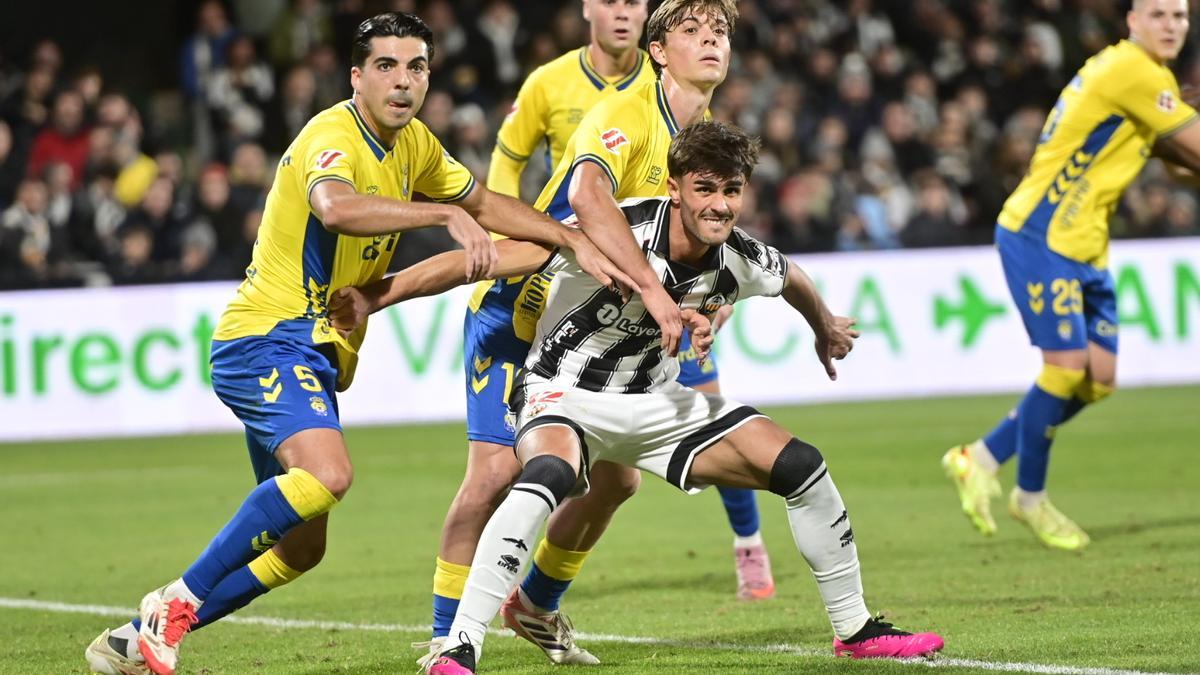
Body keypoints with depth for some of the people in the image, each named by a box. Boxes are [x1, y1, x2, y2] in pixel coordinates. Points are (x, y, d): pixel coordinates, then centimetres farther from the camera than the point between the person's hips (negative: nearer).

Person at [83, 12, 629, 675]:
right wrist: (446, 213, -45)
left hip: (316, 350, 9)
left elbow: (487, 204, 24)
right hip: (267, 336, -9)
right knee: (327, 473, -33)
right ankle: (178, 601, -22)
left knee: (300, 547, 8)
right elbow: (336, 206, -40)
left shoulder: (413, 145, 11)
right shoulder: (333, 135, -17)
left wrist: (576, 241, 13)